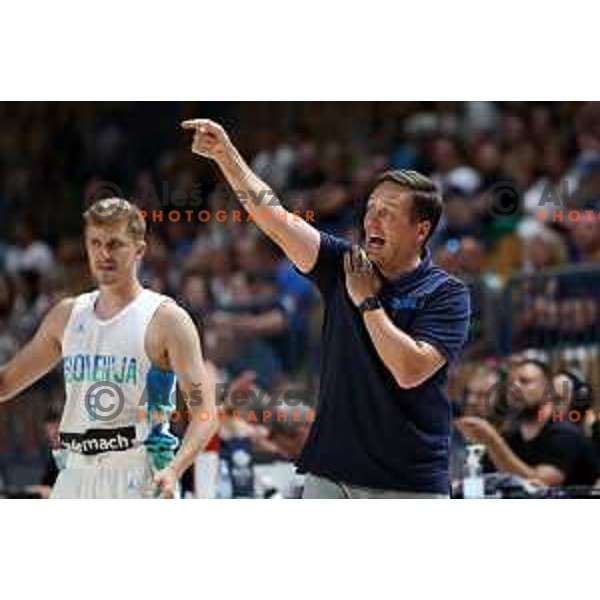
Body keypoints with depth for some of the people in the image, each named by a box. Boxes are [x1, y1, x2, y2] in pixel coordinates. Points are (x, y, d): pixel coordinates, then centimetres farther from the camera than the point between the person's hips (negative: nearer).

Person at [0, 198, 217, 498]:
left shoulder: (166, 319, -5)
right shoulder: (66, 315, 13)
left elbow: (204, 409, -10)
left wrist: (174, 470, -25)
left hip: (138, 481, -6)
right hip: (76, 476, 6)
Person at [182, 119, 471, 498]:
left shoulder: (447, 295, -6)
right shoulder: (345, 265, 6)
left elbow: (410, 371, -19)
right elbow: (276, 221, -4)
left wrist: (367, 302, -11)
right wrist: (225, 153, -14)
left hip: (409, 483, -4)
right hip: (330, 472, 4)